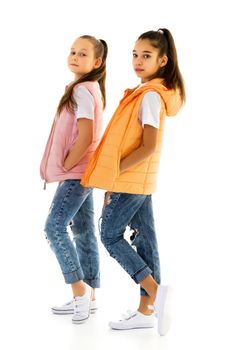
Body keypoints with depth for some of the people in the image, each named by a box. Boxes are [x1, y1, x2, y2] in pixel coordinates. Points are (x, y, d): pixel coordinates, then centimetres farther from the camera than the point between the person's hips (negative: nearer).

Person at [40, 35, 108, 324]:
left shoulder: (82, 90, -15)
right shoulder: (88, 89, 15)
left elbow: (85, 138, -22)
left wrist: (65, 166, -11)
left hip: (77, 173, -10)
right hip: (81, 172, 10)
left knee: (54, 227, -10)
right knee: (83, 233, 10)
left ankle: (80, 289, -7)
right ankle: (87, 297, 15)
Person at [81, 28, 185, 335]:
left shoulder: (150, 95, -17)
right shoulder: (148, 93, 12)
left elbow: (148, 147, -23)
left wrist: (114, 170, -16)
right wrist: (114, 172, 12)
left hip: (130, 181, -9)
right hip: (142, 181, 9)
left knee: (110, 235, 0)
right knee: (145, 239, 9)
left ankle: (156, 290, -7)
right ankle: (147, 310, 15)